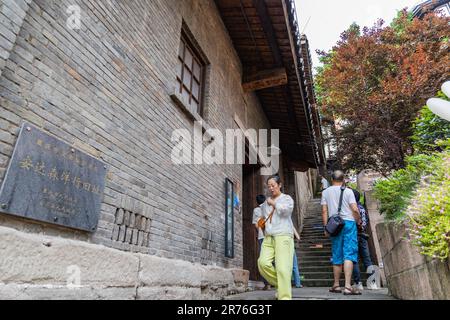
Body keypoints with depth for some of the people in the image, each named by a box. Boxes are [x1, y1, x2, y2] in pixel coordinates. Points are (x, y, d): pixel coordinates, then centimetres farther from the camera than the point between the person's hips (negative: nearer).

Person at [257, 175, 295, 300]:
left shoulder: (286, 198, 7)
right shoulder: (266, 203, 22)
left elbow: (286, 210, -14)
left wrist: (273, 203, -4)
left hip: (283, 236, -5)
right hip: (268, 238, 5)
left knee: (282, 267, -13)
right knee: (263, 263, -13)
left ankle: (285, 296, -4)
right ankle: (280, 284, 8)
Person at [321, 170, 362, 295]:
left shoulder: (326, 192, 7)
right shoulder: (348, 191, 1)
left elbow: (324, 211, 3)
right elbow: (355, 209, -6)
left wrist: (326, 227, 5)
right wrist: (359, 221, 11)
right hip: (349, 222, -2)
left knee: (337, 255, 11)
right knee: (349, 254, -4)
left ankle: (336, 285, 19)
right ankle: (348, 286, -11)